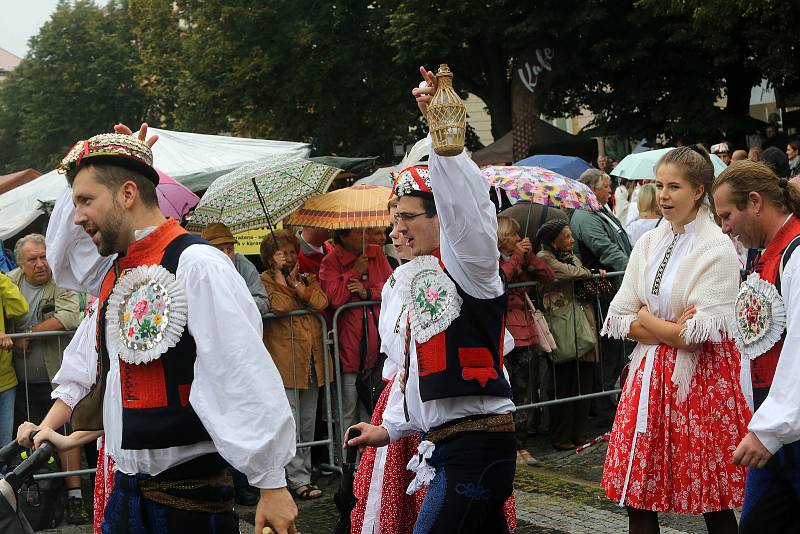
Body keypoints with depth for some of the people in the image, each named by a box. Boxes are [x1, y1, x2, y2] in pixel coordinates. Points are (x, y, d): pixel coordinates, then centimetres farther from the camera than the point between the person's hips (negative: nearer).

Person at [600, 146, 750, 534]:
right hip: (650, 375, 5)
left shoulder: (718, 248, -8)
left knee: (713, 502, 3)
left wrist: (646, 319, -4)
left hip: (700, 378, -5)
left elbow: (701, 333, -15)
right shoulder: (648, 244, 9)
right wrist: (673, 332, -7)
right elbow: (618, 318, 6)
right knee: (636, 496, 6)